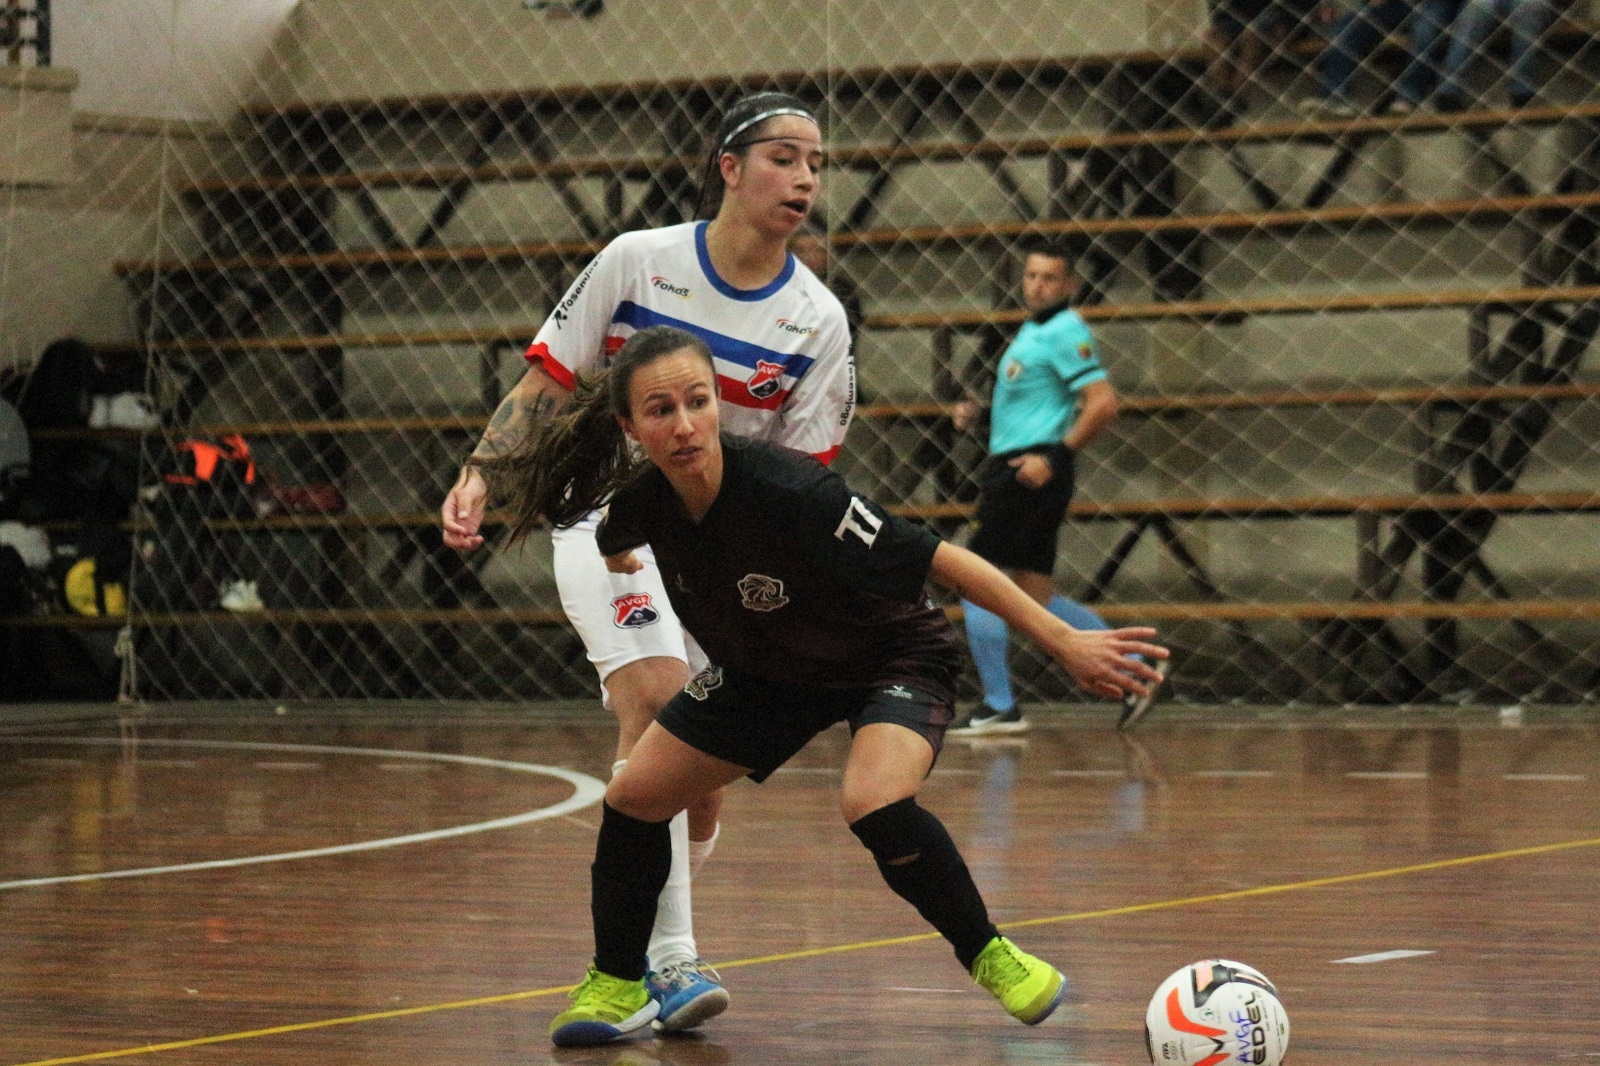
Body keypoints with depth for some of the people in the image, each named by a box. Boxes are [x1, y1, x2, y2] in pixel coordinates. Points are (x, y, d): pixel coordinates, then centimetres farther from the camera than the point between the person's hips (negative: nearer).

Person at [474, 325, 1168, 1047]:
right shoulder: (642, 506, -20)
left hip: (895, 655, -6)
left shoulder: (785, 491, -37)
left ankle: (989, 955, -9)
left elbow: (945, 561, -35)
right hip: (766, 669, 6)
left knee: (874, 805, -32)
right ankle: (617, 986, 26)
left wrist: (1065, 643, -36)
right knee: (633, 799, 3)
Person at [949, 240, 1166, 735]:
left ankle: (999, 707, -1)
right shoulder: (1031, 332, 19)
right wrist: (975, 412, 14)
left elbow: (1102, 403, -20)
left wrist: (1054, 457, -21)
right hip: (1011, 468, 10)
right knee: (1036, 597, 11)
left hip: (1029, 471, -10)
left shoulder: (1066, 332, -11)